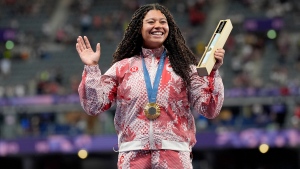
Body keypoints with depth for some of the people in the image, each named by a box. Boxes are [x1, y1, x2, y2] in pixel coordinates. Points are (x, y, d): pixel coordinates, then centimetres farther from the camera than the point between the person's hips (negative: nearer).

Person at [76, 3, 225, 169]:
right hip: (133, 155, 0)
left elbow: (210, 109, 4)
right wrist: (91, 68, 0)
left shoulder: (183, 67, 11)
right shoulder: (123, 67, 12)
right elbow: (94, 105, 7)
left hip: (175, 154, 0)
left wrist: (213, 70, -5)